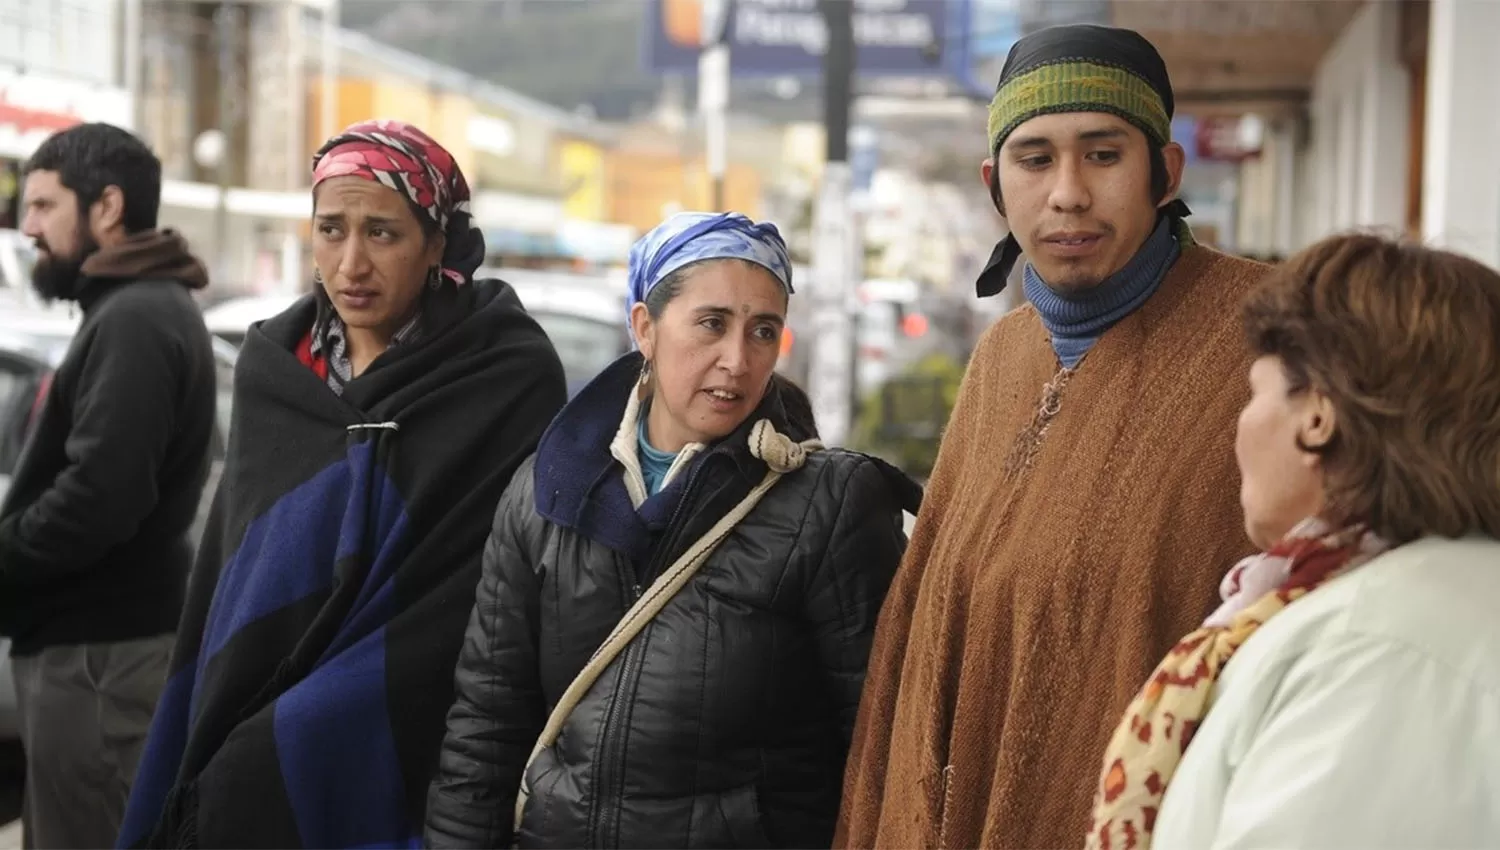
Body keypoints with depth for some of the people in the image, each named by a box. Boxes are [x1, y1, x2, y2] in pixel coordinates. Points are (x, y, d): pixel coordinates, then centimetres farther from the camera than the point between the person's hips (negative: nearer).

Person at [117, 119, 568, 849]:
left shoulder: (510, 380, -10)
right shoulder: (271, 368, 5)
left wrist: (268, 758, -18)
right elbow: (223, 590, 11)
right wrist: (196, 775, 4)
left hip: (404, 780, -4)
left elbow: (488, 621, -15)